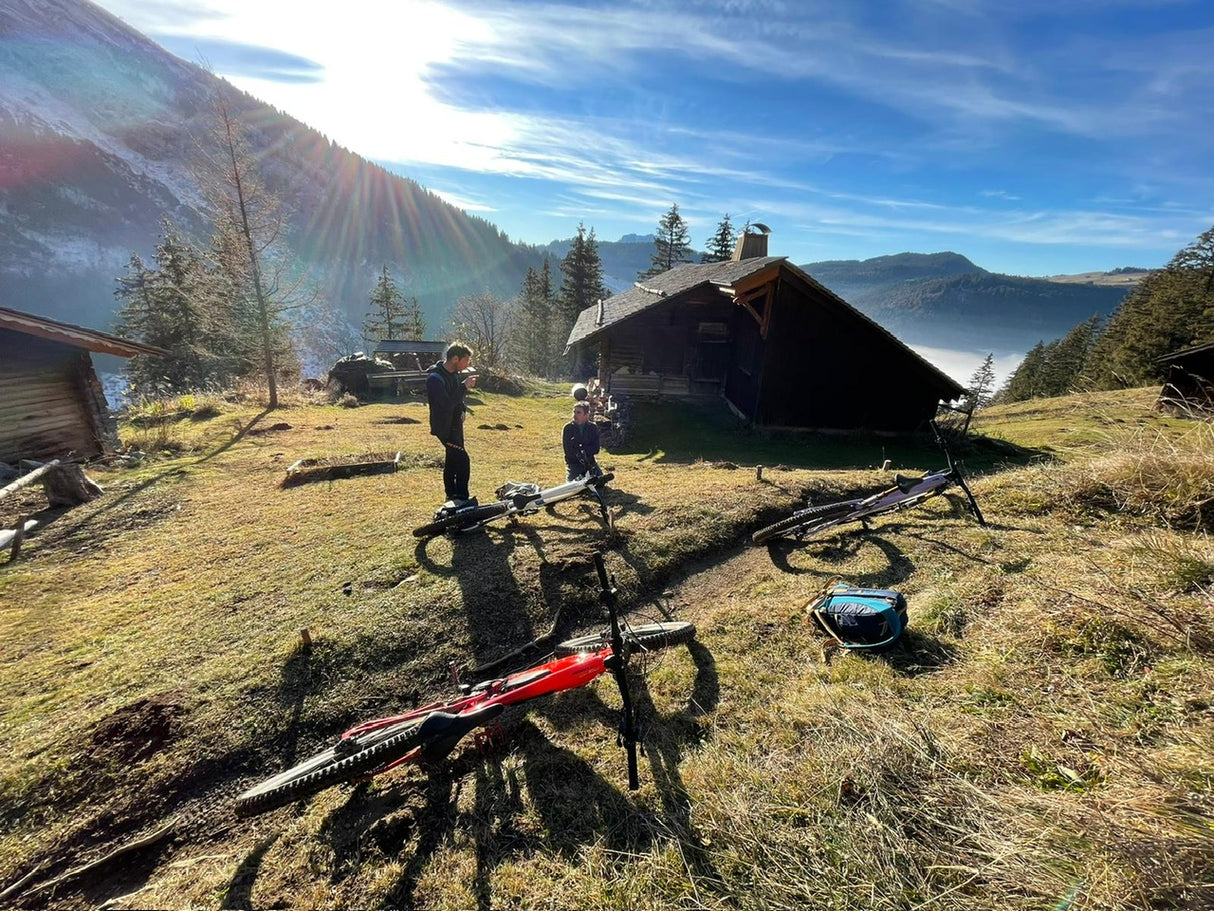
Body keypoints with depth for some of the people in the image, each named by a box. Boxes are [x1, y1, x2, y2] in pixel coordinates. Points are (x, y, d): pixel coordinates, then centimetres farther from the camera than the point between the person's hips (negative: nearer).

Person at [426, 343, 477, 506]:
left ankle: (452, 496, 30)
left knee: (452, 460, 17)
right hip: (444, 426, -10)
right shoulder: (435, 378, -24)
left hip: (455, 424, 10)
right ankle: (462, 498, -2)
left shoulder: (454, 373, 4)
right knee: (462, 460, -12)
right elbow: (446, 404, -33)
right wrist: (464, 387, -29)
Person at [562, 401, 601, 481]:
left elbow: (596, 449, -6)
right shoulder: (568, 428, -7)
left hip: (590, 461, 2)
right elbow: (568, 451, -11)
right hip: (573, 463, -1)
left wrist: (582, 448, -20)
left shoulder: (593, 427, -2)